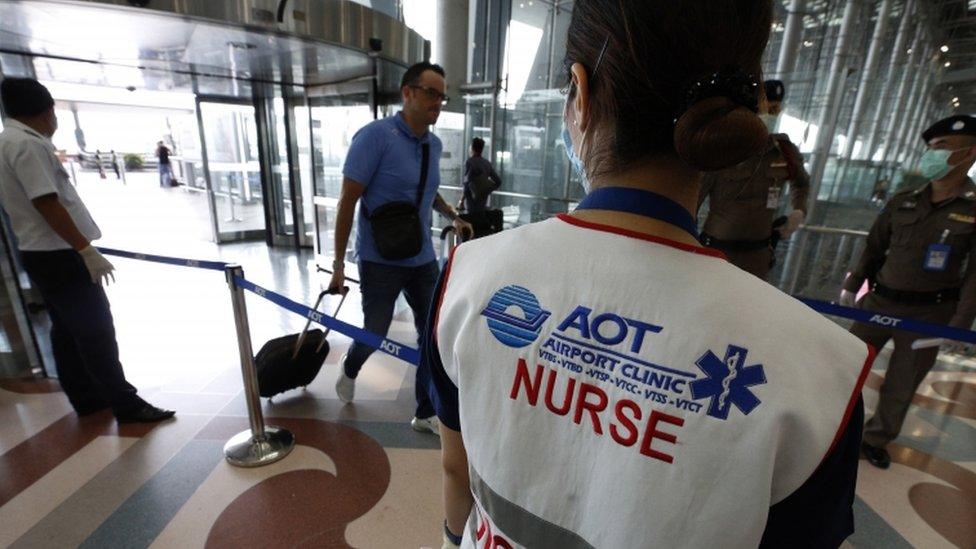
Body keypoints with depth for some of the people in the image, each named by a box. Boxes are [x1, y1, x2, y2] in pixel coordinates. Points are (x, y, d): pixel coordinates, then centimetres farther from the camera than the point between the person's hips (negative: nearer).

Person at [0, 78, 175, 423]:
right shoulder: (29, 144, -17)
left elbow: (30, 203, 20)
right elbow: (48, 205, -23)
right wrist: (87, 251, -23)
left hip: (40, 252, 10)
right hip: (59, 254, -10)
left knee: (67, 329, 15)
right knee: (95, 330, -6)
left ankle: (86, 398, 25)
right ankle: (125, 405, 0)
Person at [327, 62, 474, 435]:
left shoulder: (434, 144, 5)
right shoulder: (375, 136, -14)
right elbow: (347, 200, -13)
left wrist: (454, 217, 9)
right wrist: (338, 263, -12)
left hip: (423, 259, 6)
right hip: (380, 262, -5)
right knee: (375, 333, 12)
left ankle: (426, 414, 25)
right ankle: (350, 369, 49)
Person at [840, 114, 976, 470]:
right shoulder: (902, 202, 2)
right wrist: (852, 286, 7)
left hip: (929, 313, -2)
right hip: (880, 301, 3)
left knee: (902, 384, 10)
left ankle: (877, 439, 29)